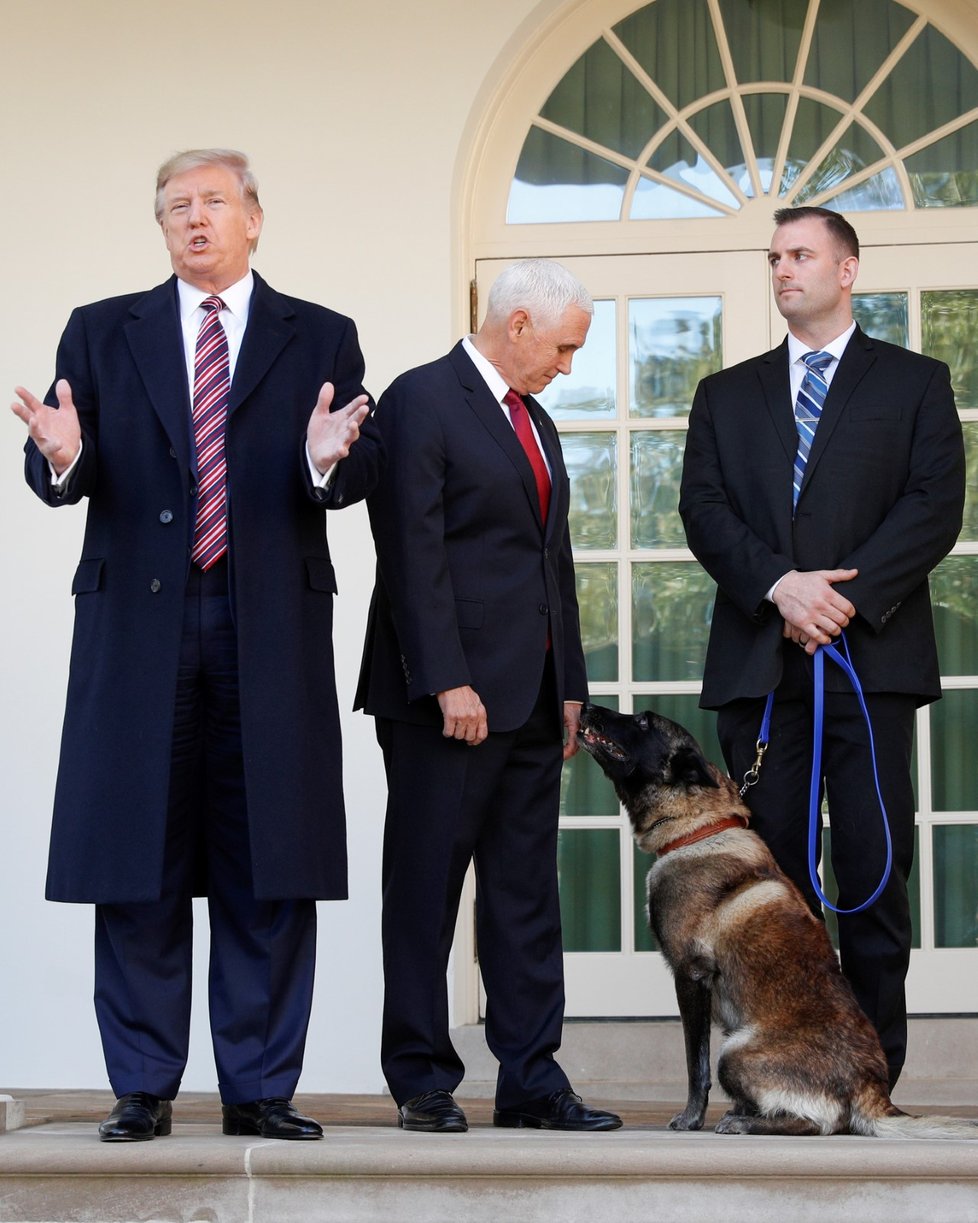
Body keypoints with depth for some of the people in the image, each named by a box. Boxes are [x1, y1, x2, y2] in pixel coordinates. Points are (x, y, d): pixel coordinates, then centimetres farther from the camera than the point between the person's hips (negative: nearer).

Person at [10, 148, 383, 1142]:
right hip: (138, 622, 0)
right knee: (137, 871, 1)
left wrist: (329, 458, -22)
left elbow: (362, 474, 1)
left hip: (271, 627, 0)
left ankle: (259, 1089, 9)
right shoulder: (101, 334, 13)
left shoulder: (321, 339, 11)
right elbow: (63, 479, 4)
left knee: (269, 872, 2)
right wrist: (62, 456, -19)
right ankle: (143, 1089, 9)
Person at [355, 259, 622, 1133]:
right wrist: (448, 682, -20)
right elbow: (412, 552, -14)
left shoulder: (535, 421, 20)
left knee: (527, 892, 8)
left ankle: (530, 1078, 12)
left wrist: (571, 686, 14)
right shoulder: (421, 401, -6)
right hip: (448, 694, -8)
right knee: (426, 890, 0)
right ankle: (423, 1080, 7)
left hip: (531, 696, 8)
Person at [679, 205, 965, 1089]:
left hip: (873, 659, -2)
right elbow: (704, 510, 6)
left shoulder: (915, 383, 11)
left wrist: (848, 594, -13)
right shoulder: (727, 395, 19)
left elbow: (935, 507, -1)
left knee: (875, 873, -3)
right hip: (759, 662, 2)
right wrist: (779, 585, -12)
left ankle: (872, 1077, 2)